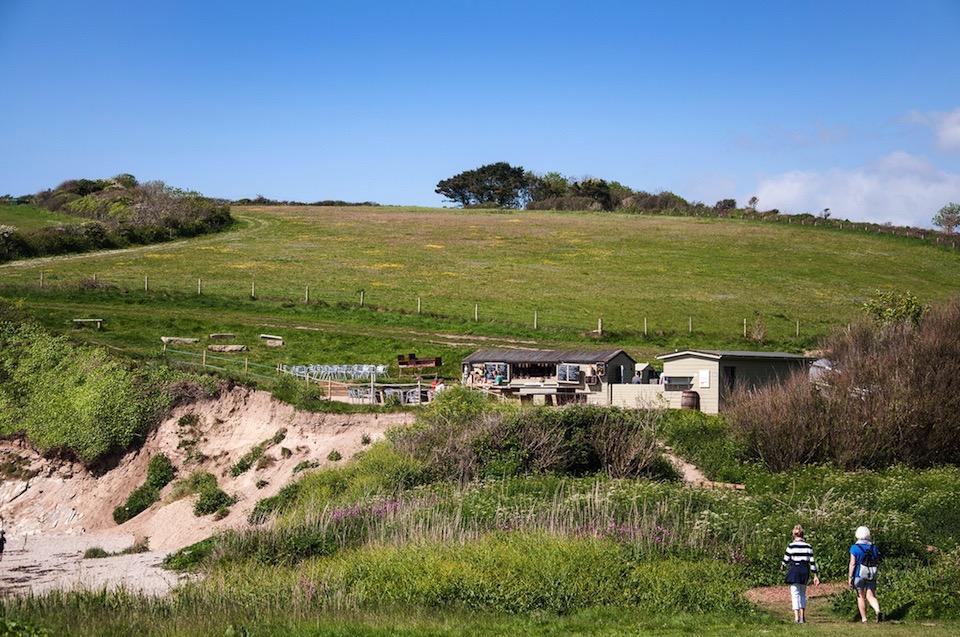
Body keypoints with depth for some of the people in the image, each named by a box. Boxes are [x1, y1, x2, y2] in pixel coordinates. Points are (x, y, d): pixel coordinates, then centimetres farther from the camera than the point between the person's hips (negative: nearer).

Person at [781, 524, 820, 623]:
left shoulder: (791, 546, -8)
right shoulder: (808, 546, 2)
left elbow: (786, 559, -2)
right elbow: (812, 562, 3)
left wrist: (782, 566, 20)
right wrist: (815, 576, 7)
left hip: (794, 570, -4)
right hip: (805, 571, 4)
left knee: (795, 594, -1)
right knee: (803, 593, 18)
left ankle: (797, 617, -10)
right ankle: (803, 617, 21)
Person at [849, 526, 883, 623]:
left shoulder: (855, 548, -10)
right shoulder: (874, 548, 4)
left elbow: (852, 564, -12)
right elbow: (877, 562, 9)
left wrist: (850, 577, -7)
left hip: (859, 575, -3)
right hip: (871, 575, 3)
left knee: (861, 597, 9)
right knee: (870, 596, 6)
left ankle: (864, 619, 13)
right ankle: (878, 611, -21)